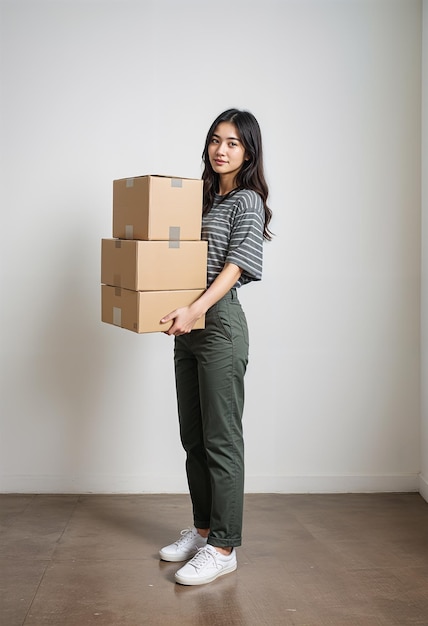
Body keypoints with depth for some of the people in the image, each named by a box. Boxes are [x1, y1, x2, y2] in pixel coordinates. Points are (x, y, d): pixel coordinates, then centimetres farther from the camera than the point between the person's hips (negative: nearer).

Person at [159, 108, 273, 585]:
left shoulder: (247, 201, -5)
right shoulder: (204, 197, 17)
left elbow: (236, 265, -17)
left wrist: (196, 309, -29)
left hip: (220, 322, -8)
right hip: (189, 326, 8)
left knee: (221, 439, -3)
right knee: (192, 437, 13)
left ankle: (223, 548, 6)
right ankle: (202, 529, 27)